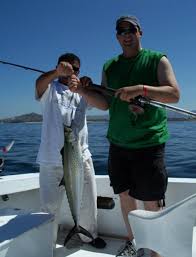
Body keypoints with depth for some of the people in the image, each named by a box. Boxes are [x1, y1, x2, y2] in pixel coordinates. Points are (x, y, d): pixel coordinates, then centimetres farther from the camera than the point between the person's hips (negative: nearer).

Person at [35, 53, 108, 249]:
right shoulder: (50, 88, 4)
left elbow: (103, 105, -9)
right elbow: (39, 82, -21)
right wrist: (57, 72, -42)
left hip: (81, 157, 3)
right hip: (52, 159, -3)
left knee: (88, 202, 15)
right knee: (49, 206, 4)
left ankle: (89, 235, 38)